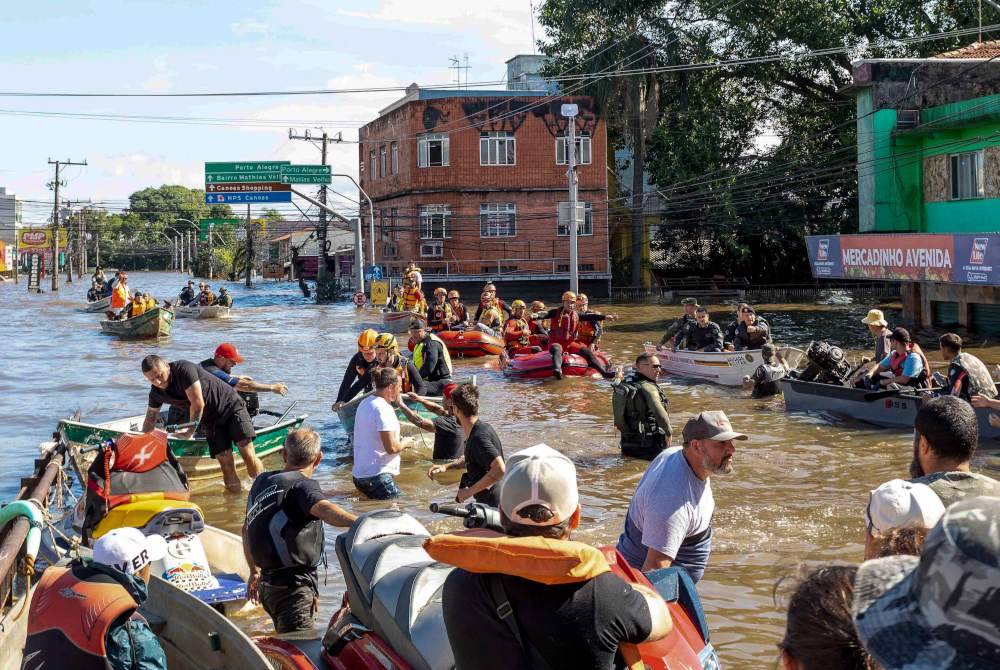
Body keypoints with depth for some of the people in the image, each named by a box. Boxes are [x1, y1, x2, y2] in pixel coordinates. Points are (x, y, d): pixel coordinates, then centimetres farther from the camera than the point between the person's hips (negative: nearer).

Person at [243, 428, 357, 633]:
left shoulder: (261, 481, 15)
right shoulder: (302, 485, -11)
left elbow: (247, 528, 27)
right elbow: (323, 509, -34)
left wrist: (255, 572, 39)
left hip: (268, 584, 9)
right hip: (294, 586, -9)